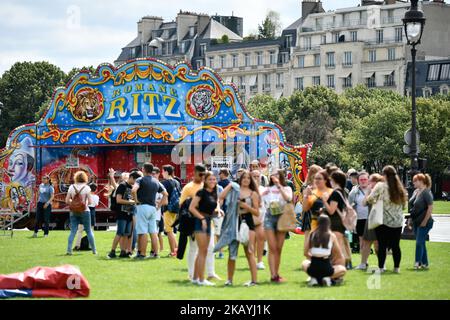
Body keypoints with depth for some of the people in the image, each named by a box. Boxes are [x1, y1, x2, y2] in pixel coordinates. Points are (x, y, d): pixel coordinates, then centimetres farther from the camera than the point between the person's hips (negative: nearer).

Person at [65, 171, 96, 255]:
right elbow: (90, 201, -10)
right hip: (84, 211, -2)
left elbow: (67, 201, 0)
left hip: (74, 212, 2)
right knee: (89, 231, 10)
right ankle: (94, 250, 15)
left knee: (73, 231, 4)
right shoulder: (86, 187, -8)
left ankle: (69, 249, -8)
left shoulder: (71, 187, -1)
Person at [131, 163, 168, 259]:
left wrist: (136, 200, -12)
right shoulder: (156, 182, 12)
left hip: (143, 206, -6)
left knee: (143, 232, -6)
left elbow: (133, 190, -25)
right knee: (153, 231, 9)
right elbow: (165, 193, 16)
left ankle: (142, 254, -6)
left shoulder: (141, 180, -7)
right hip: (153, 207, 6)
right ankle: (155, 253, 8)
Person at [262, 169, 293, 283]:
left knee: (279, 248, 4)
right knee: (272, 248, -9)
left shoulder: (286, 188, 9)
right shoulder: (267, 190, 13)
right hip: (270, 217, 0)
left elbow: (288, 198, -13)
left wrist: (279, 185, -14)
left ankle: (276, 273, 14)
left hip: (281, 217, 0)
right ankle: (273, 275, -15)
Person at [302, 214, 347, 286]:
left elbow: (306, 253, 10)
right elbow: (340, 256, 5)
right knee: (343, 270, 27)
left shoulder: (311, 234, 3)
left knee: (304, 263, 36)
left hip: (312, 270, 2)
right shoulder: (331, 236, -2)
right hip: (326, 269, -2)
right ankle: (328, 278, -2)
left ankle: (314, 278, 7)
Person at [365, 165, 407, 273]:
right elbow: (404, 202, 13)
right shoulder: (400, 188, 6)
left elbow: (370, 199, -12)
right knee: (395, 245, 10)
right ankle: (397, 267, 13)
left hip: (383, 221, -4)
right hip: (397, 221, 4)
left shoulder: (380, 186, -9)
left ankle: (381, 267, 3)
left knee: (382, 245, 1)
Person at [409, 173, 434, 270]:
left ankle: (418, 263, -7)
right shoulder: (416, 191, 11)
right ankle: (425, 263, 19)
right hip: (416, 222, 9)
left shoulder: (426, 192, -15)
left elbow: (430, 208, -18)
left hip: (424, 222, -9)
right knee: (421, 243, 12)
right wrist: (411, 219, 14)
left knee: (419, 242, -10)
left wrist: (425, 221, -18)